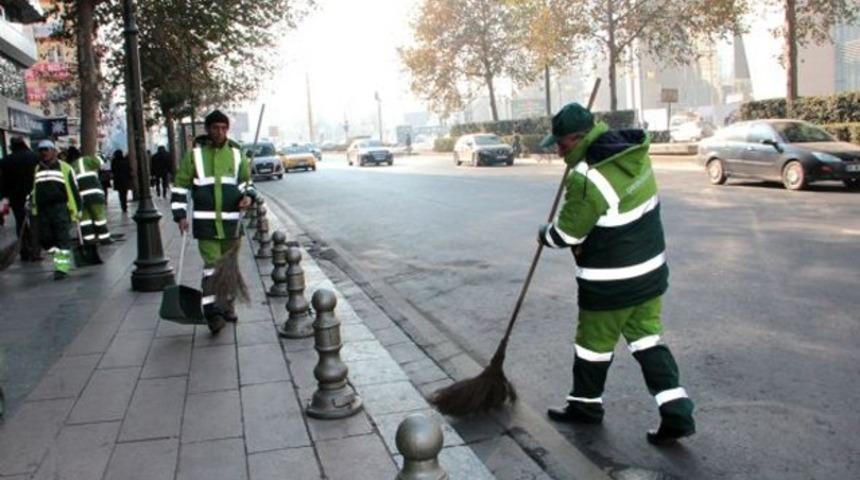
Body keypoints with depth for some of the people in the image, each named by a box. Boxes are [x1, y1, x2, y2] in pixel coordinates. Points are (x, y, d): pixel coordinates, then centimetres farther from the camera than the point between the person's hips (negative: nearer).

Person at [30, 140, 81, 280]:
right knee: (45, 238, 4)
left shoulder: (64, 168, 1)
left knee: (62, 238, -8)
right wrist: (33, 207, 20)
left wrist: (77, 210, -2)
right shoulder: (37, 169, 17)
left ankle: (62, 267, -2)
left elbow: (74, 190, 1)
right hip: (43, 211, 5)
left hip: (61, 209, -5)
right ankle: (61, 261, 23)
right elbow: (34, 190, 26)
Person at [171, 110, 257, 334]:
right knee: (211, 264, -9)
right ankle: (211, 311, -8)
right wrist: (180, 215, -5)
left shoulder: (236, 154, 7)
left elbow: (247, 182, 15)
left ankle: (227, 305, 27)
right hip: (206, 222, -3)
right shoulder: (195, 154, 0)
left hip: (232, 222, 3)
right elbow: (180, 186, 3)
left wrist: (248, 196, -8)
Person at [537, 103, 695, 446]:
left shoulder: (587, 179, -28)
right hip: (650, 269, 8)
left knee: (595, 342, 13)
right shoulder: (633, 154, 0)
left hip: (611, 283, -8)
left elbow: (567, 234, -17)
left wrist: (545, 234, 4)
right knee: (646, 337, 16)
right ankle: (676, 411, 14)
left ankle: (586, 404, 33)